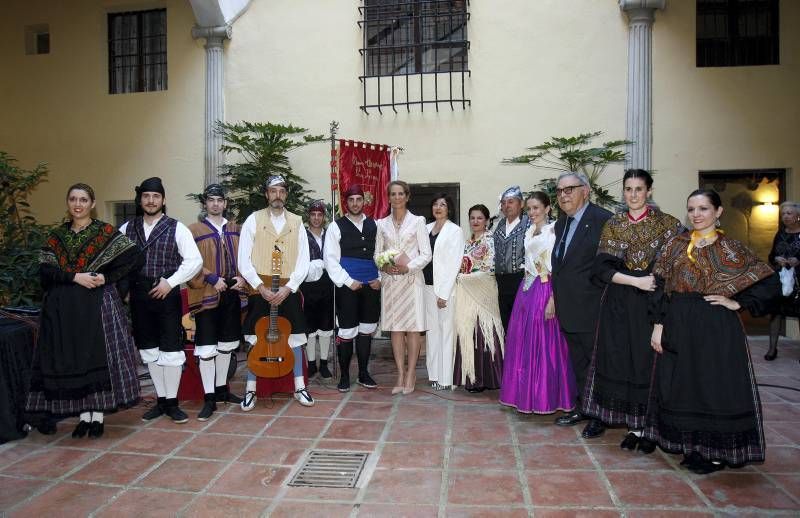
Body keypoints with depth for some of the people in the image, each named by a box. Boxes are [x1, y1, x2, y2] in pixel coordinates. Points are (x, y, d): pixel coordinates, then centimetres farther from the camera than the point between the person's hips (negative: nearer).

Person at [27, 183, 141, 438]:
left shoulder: (106, 232, 0)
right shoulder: (56, 235, 11)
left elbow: (134, 256, -7)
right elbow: (45, 270, 1)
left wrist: (107, 278, -13)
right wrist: (74, 277, -15)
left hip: (99, 304, -3)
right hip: (64, 307, 4)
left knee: (99, 358, -3)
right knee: (69, 360, 4)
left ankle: (97, 415, 7)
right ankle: (83, 415, 14)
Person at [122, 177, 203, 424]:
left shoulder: (176, 228, -3)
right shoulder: (127, 228, 8)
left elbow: (195, 260, -8)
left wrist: (170, 282, -12)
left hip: (167, 295, -4)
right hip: (139, 296, 4)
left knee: (170, 351, -1)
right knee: (149, 350, 11)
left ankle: (172, 402, 14)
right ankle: (160, 400, 24)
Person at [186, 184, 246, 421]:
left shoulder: (235, 229, 11)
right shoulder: (194, 230, -3)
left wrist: (242, 277, -3)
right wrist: (211, 279, -17)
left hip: (232, 294, 5)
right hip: (207, 295, -5)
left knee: (227, 344, 14)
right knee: (207, 348, -4)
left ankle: (222, 389, 28)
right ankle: (209, 398, 5)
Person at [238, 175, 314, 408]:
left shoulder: (296, 222, 5)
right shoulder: (253, 220, 0)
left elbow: (303, 261, 1)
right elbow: (244, 261, -4)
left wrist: (287, 288, -10)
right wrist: (261, 288, -12)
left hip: (288, 290, 1)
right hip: (260, 290, -1)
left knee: (295, 337, 6)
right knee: (256, 339, 5)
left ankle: (300, 387, 18)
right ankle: (250, 390, 17)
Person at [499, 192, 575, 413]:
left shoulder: (554, 231, -9)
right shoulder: (529, 232, 15)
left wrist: (553, 299, -21)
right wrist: (525, 292, 15)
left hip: (544, 292, -8)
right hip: (526, 291, 8)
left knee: (543, 344, -2)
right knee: (523, 343, 10)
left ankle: (546, 397, 11)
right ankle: (527, 395, 21)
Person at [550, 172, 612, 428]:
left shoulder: (602, 219, -14)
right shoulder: (561, 223, 13)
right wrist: (556, 297, 13)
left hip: (591, 308, -8)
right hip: (569, 309, 8)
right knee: (578, 362, 18)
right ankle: (582, 407, 32)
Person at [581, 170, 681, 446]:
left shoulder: (665, 223, 1)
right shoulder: (613, 225, 6)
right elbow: (603, 267, -2)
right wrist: (637, 281, -13)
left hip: (653, 302, -2)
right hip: (619, 305, 2)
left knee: (649, 361, 0)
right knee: (621, 361, 3)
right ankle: (634, 426, 16)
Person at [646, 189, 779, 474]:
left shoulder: (731, 248, -2)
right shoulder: (676, 245, 5)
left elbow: (770, 282, -3)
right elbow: (661, 287, 3)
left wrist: (737, 303, -9)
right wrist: (658, 324, -2)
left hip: (717, 328, -3)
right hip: (679, 327, 3)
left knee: (717, 385, 3)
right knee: (681, 385, 9)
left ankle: (717, 451, 20)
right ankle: (691, 446, 27)